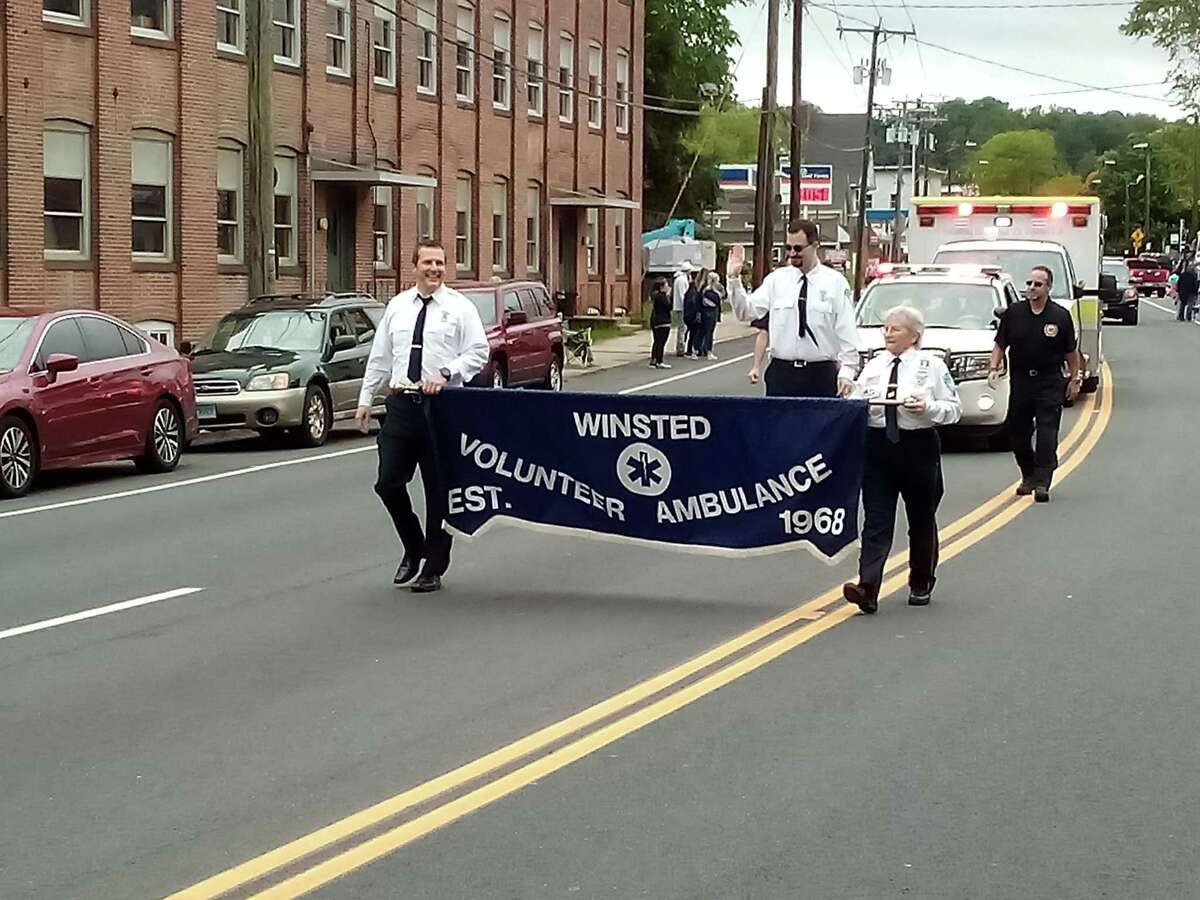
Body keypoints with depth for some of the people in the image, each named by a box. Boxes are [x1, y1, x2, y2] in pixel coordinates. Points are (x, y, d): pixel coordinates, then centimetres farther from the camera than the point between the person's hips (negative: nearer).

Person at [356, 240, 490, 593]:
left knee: (438, 490, 3)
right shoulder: (397, 306, 12)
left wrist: (445, 373, -18)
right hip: (401, 404, 4)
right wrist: (366, 398, 12)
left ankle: (434, 568, 13)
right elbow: (379, 356, 15)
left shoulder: (459, 307, 1)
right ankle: (413, 550, 24)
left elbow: (478, 352, -4)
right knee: (388, 483, 0)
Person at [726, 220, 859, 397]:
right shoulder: (776, 279, 7)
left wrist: (847, 371, -7)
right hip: (781, 372, 2)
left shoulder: (835, 282, 2)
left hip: (821, 375, -2)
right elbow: (746, 311, 4)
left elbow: (847, 331, 0)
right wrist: (734, 280, -10)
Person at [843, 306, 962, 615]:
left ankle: (921, 584, 30)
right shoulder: (873, 367, 11)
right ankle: (868, 588, -17)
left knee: (921, 520, 12)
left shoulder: (931, 366, 0)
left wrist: (927, 408, -18)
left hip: (918, 447, -2)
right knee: (876, 521, -7)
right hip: (877, 447, 2)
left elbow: (954, 409, -1)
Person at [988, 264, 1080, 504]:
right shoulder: (1014, 313, 2)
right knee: (1017, 431, 8)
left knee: (1047, 432, -10)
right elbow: (1000, 345, 8)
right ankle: (1028, 476, 26)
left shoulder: (1060, 316, -1)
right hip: (1020, 381, 3)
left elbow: (1071, 352, 8)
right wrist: (994, 368, -5)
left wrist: (1075, 379, 8)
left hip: (1049, 383, -3)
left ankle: (1042, 482, -11)